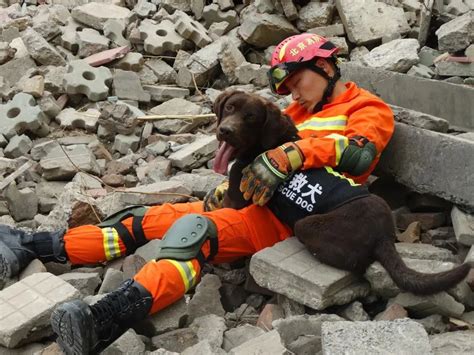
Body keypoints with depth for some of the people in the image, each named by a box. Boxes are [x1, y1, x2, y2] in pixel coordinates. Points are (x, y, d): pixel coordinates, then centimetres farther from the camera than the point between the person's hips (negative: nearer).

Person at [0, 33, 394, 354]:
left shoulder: (369, 109, 4)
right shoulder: (300, 113, 26)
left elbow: (360, 151, -17)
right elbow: (264, 150, 21)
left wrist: (293, 153, -29)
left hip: (289, 218, -8)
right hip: (263, 202, 8)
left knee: (196, 231, -32)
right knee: (151, 220, -1)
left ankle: (104, 320, -49)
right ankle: (34, 247, 2)